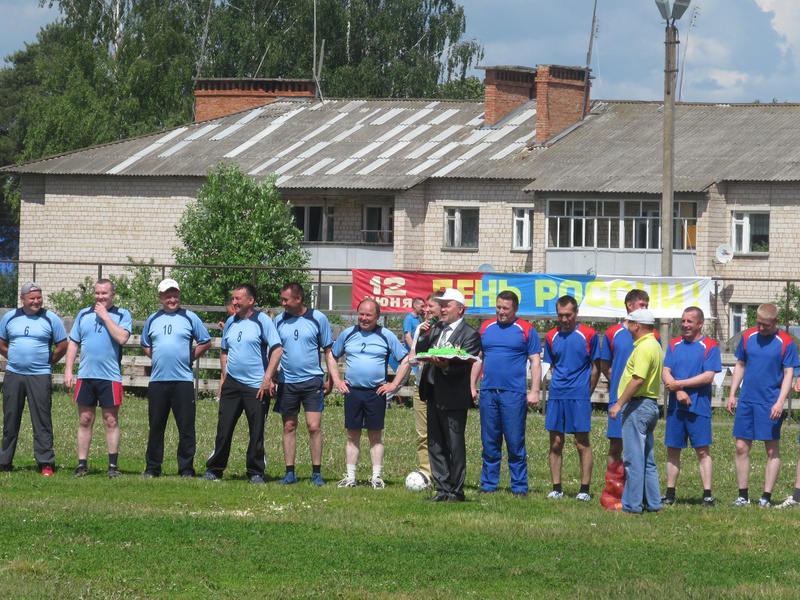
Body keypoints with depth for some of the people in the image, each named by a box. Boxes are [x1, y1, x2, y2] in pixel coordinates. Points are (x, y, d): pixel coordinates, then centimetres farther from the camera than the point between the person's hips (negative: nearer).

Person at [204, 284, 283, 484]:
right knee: (224, 428, 3)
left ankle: (255, 473, 8)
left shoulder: (262, 321, -6)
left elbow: (277, 349, -10)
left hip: (256, 387, -5)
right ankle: (214, 469, 9)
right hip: (231, 384, 5)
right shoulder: (231, 322, 12)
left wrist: (267, 378, -15)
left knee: (257, 432, 1)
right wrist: (225, 374, 11)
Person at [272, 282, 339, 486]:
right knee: (289, 427, 6)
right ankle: (290, 473, 12)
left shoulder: (318, 319, -2)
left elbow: (328, 351, 3)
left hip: (312, 380, -3)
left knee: (314, 426, -8)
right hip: (287, 382, 3)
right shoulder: (279, 321, 5)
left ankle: (316, 473, 0)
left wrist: (333, 378, -5)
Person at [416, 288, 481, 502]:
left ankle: (456, 491, 3)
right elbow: (419, 354, 13)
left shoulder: (469, 334, -7)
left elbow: (464, 366, -16)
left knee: (455, 445, -3)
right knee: (435, 445, 11)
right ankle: (442, 489, 17)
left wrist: (446, 365, -32)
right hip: (434, 394, 8)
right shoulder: (436, 328, 14)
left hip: (454, 398, -8)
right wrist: (424, 337, -4)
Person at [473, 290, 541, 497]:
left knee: (515, 443, -3)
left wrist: (534, 391, -7)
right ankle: (488, 484, 14)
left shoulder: (526, 330, 1)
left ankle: (519, 487, 1)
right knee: (489, 442, 7)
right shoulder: (486, 328, 12)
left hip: (514, 394, -4)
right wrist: (471, 386, 11)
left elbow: (535, 362, 1)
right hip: (488, 393, 4)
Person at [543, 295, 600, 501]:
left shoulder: (588, 335, -1)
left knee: (582, 444, -3)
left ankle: (584, 489, 0)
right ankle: (556, 488, 9)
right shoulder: (552, 336, 10)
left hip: (579, 397, -4)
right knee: (555, 443, 4)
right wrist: (556, 387, 10)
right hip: (556, 396, 4)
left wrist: (586, 393, 4)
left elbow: (595, 368, 4)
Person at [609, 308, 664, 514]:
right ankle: (653, 503, 15)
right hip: (651, 403, 10)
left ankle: (632, 505, -6)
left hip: (638, 405, -10)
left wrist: (620, 404, -20)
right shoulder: (655, 345, 17)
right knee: (648, 459, 13)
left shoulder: (644, 347, -16)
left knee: (634, 458, -7)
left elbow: (638, 380, -24)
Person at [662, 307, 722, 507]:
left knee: (702, 451, -4)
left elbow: (708, 376, -11)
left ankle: (707, 495, -4)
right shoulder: (674, 345, 11)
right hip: (675, 406, 4)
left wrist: (680, 383, -12)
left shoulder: (710, 347, -3)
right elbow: (665, 372, 4)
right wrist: (678, 391, -13)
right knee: (672, 450, 7)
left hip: (699, 407, -4)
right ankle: (670, 494, 13)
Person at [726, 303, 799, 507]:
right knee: (741, 447, 3)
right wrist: (732, 394, 9)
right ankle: (743, 496, 11)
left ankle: (766, 497, 6)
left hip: (770, 404, -4)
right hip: (746, 401, 4)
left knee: (772, 450, 0)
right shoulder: (748, 337, 6)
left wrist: (780, 402, -16)